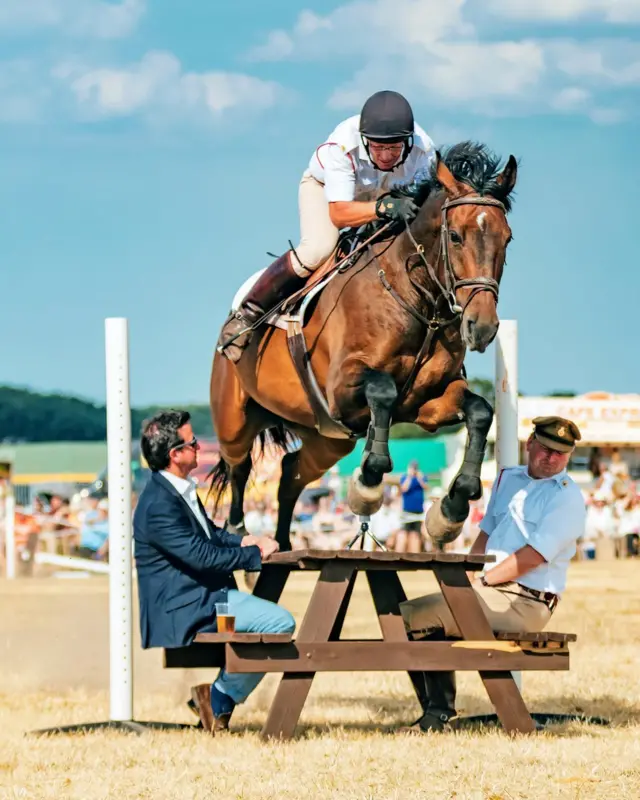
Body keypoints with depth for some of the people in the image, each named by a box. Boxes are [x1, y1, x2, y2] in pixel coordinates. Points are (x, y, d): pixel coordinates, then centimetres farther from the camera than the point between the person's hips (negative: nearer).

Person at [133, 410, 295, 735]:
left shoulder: (179, 490, 11)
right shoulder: (159, 504, -22)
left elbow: (210, 535, 22)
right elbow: (203, 556, -25)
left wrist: (243, 541, 3)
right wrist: (255, 554, -13)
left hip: (200, 599, 11)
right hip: (184, 611, -11)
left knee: (276, 620, 22)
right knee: (280, 622, -19)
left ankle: (219, 695, 17)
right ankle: (219, 699, -7)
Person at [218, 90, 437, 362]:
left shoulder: (423, 151, -32)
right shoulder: (342, 147, -41)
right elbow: (338, 213, -45)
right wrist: (382, 207, -62)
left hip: (386, 195, 5)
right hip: (325, 187, -5)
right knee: (317, 249, -30)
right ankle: (246, 314, -18)